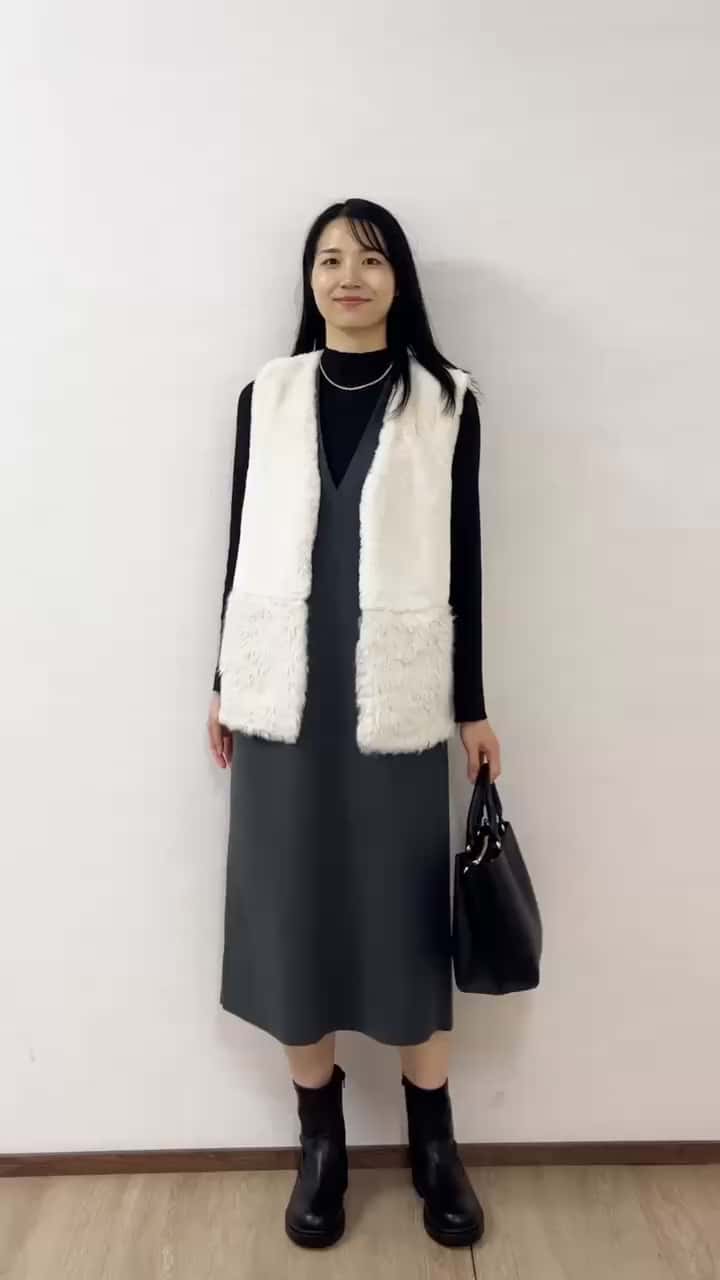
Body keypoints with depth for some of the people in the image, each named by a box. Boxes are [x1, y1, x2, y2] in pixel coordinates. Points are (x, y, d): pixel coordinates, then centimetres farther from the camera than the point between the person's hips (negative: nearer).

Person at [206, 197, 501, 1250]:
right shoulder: (267, 395, 8)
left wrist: (474, 705, 3)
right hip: (283, 691, 2)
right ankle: (322, 1142, 27)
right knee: (294, 909, 8)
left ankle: (434, 1144, 27)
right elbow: (242, 546, 9)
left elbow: (462, 562, 3)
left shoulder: (447, 402, 3)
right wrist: (223, 684, 9)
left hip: (396, 694, -1)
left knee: (406, 910, 7)